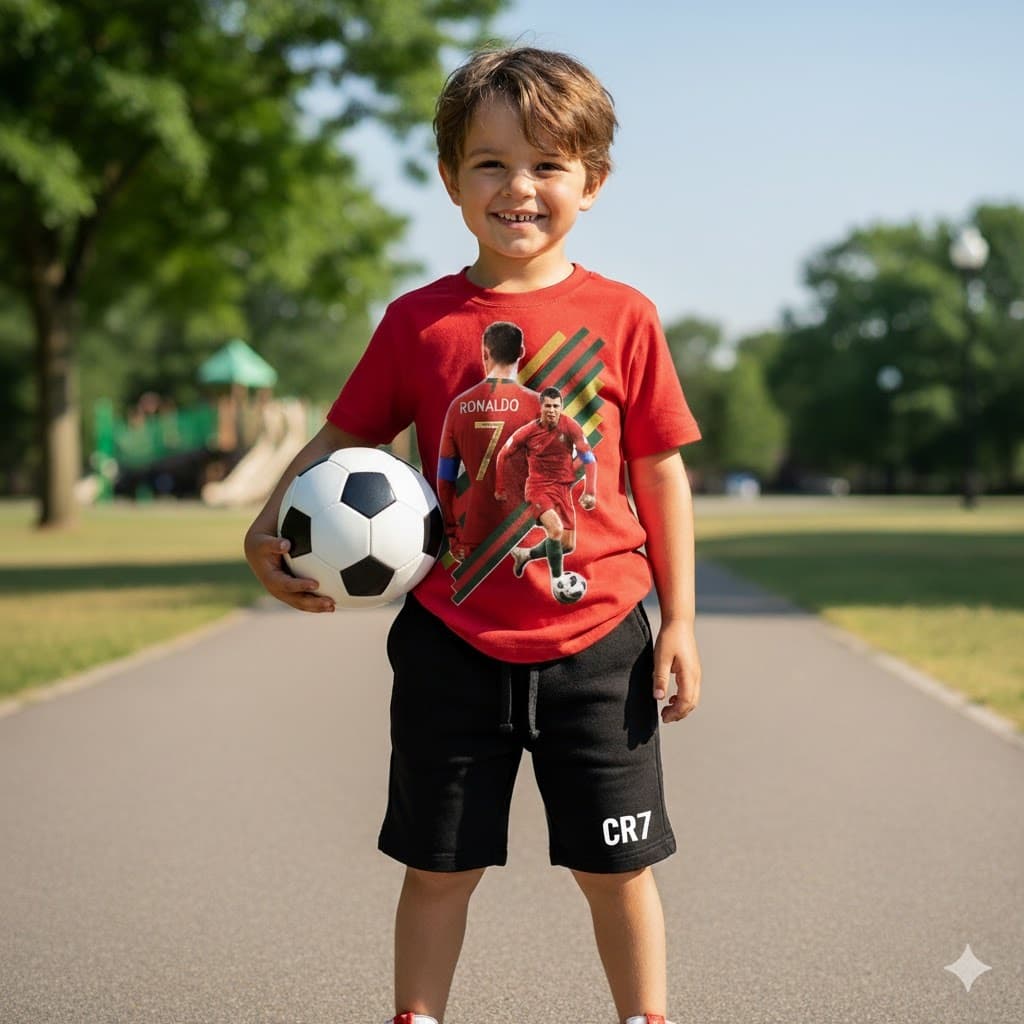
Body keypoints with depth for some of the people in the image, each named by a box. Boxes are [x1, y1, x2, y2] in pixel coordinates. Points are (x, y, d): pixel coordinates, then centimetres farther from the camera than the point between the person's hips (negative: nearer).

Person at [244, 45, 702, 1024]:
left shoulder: (622, 317, -2)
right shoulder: (418, 321, -1)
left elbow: (661, 472, 3)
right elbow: (341, 438, 6)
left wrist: (678, 621, 2)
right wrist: (268, 530, -11)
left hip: (597, 641, 0)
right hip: (452, 646, 1)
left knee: (616, 867, 10)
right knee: (439, 865, 11)